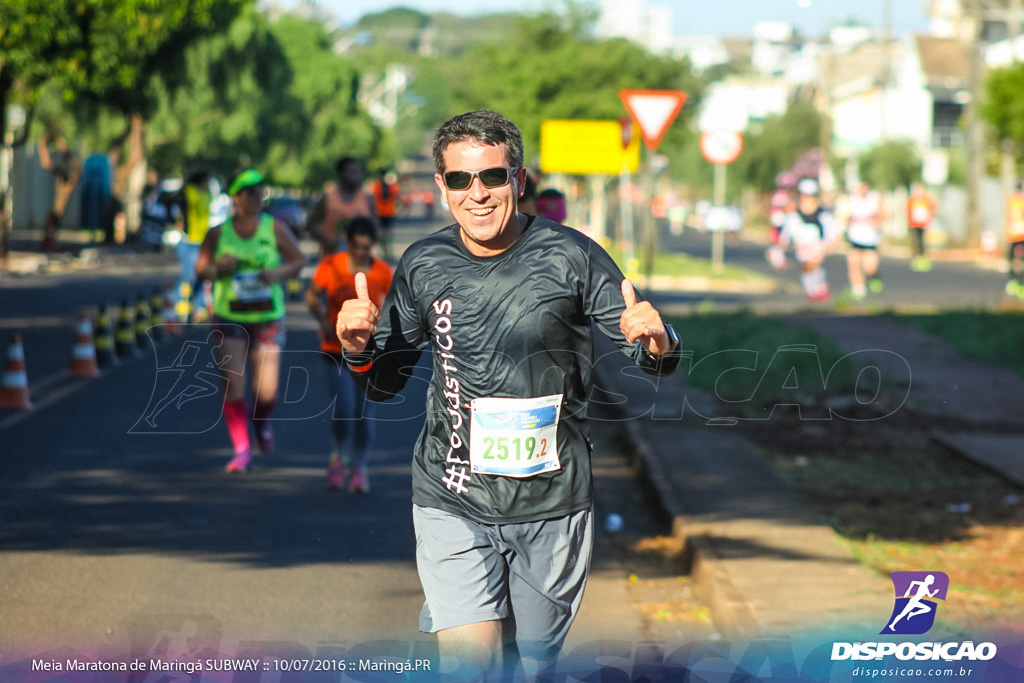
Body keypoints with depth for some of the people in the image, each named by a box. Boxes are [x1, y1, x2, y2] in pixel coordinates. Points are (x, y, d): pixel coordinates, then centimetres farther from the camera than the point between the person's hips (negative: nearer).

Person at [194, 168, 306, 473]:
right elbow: (200, 269, 7)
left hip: (269, 319, 0)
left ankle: (262, 420, 32)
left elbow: (299, 260, 5)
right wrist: (217, 269, -15)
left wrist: (279, 273, -15)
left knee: (267, 392, -5)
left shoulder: (275, 228, -2)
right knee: (232, 386, -9)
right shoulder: (218, 233, -1)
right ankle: (241, 451, 3)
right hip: (229, 319, 0)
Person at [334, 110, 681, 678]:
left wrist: (655, 342, -24)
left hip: (551, 506, 0)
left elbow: (655, 361, -1)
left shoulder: (571, 257, -7)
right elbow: (384, 384, 11)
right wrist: (360, 350, -11)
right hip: (451, 504, 0)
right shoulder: (423, 265, -1)